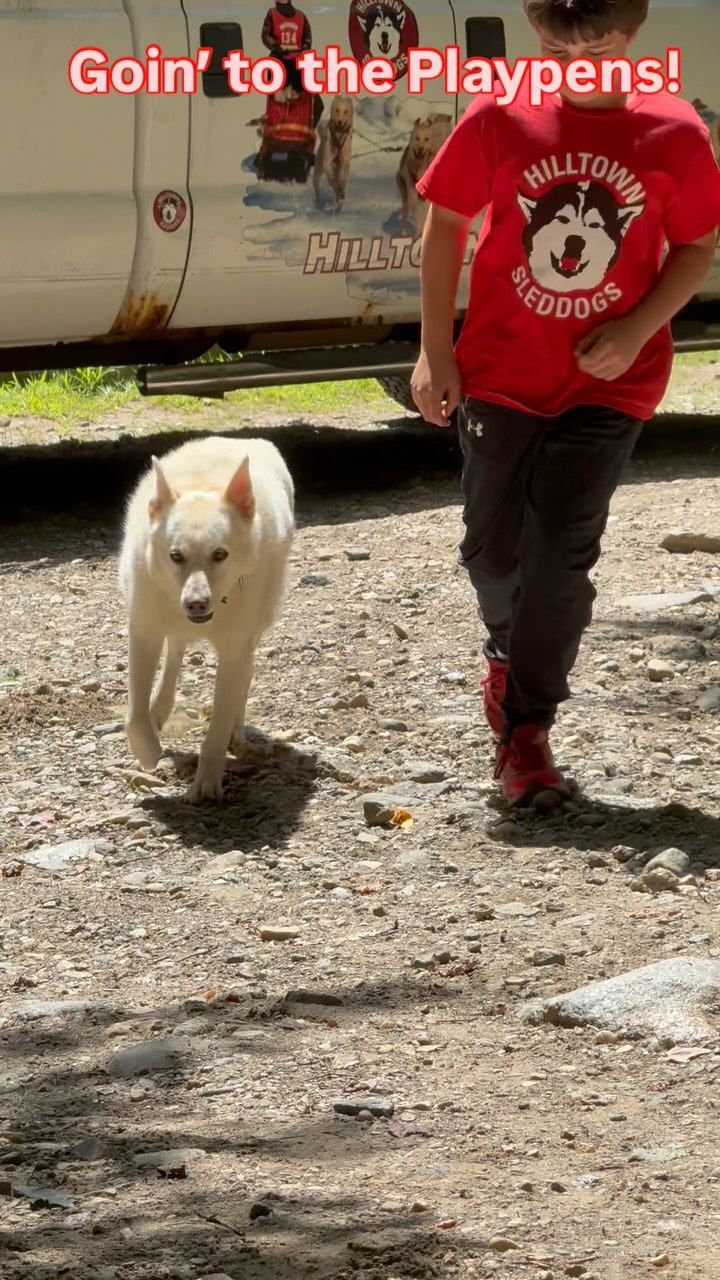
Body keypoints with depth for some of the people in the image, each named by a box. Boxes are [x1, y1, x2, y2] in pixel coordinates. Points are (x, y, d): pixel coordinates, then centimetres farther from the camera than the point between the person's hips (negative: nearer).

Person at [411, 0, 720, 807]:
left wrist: (637, 329, -14)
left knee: (562, 550, -8)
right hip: (499, 371, 2)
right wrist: (434, 350, -1)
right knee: (492, 547, 10)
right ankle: (507, 653, 41)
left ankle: (525, 726, 3)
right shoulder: (498, 120, -9)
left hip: (609, 382, -1)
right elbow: (445, 225, 2)